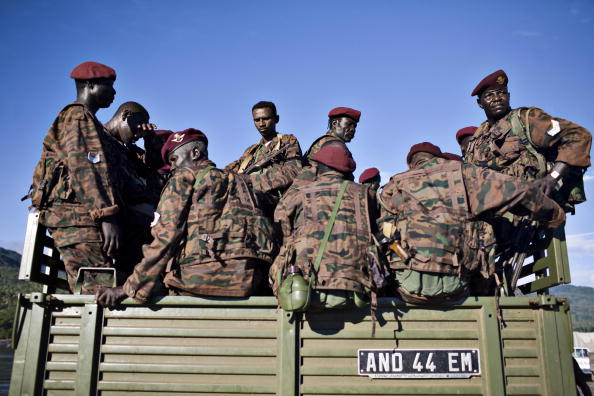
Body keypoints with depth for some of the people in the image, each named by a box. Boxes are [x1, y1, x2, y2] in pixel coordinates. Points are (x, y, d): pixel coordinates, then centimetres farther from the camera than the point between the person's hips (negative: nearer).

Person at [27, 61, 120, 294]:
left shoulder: (75, 117, 29)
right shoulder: (79, 115, -1)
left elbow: (40, 173, 30)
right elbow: (84, 167, -16)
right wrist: (107, 215, -24)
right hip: (79, 216, -10)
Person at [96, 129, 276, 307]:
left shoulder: (184, 177, 8)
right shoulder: (238, 180, 26)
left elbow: (166, 237, -2)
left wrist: (129, 288, 1)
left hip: (207, 271, -7)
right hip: (251, 276, 7)